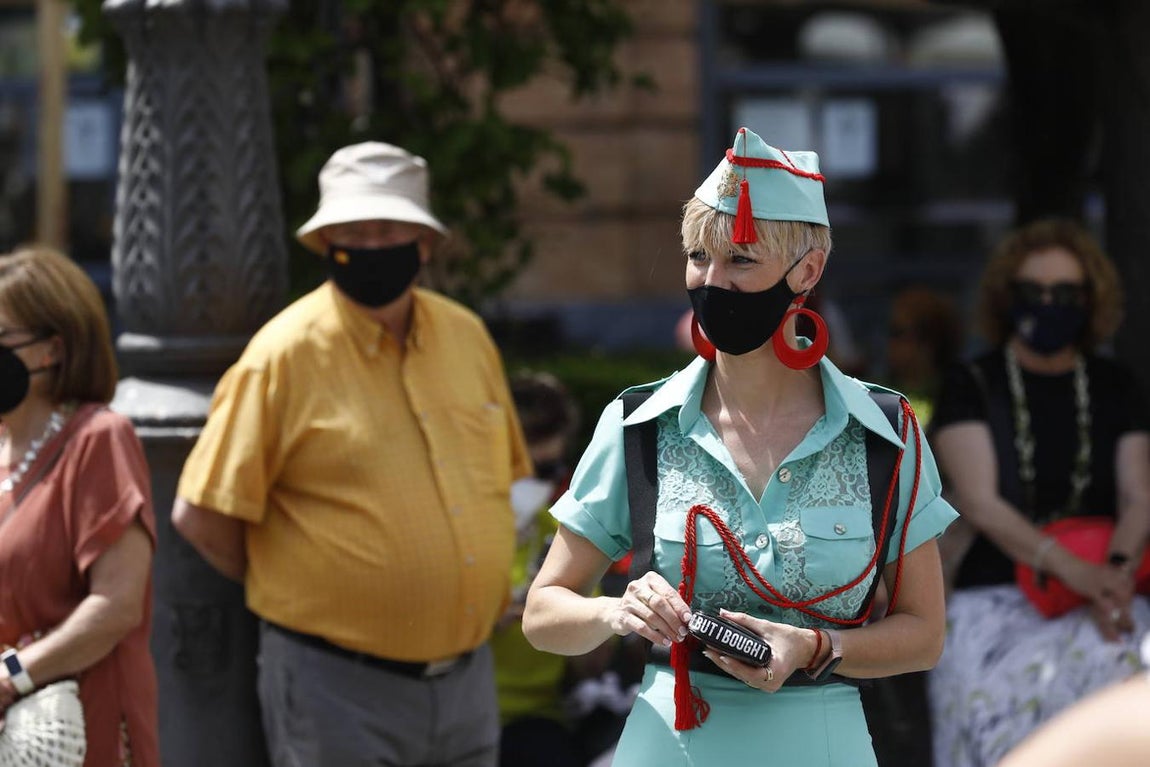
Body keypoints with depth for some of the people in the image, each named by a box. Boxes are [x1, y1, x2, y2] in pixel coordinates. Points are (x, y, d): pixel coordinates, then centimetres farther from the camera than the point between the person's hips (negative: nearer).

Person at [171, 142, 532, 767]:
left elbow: (506, 478, 23)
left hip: (467, 680, 6)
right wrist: (292, 594, 1)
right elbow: (201, 515, -10)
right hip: (338, 688, -6)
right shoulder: (287, 352, -10)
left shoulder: (467, 336, 9)